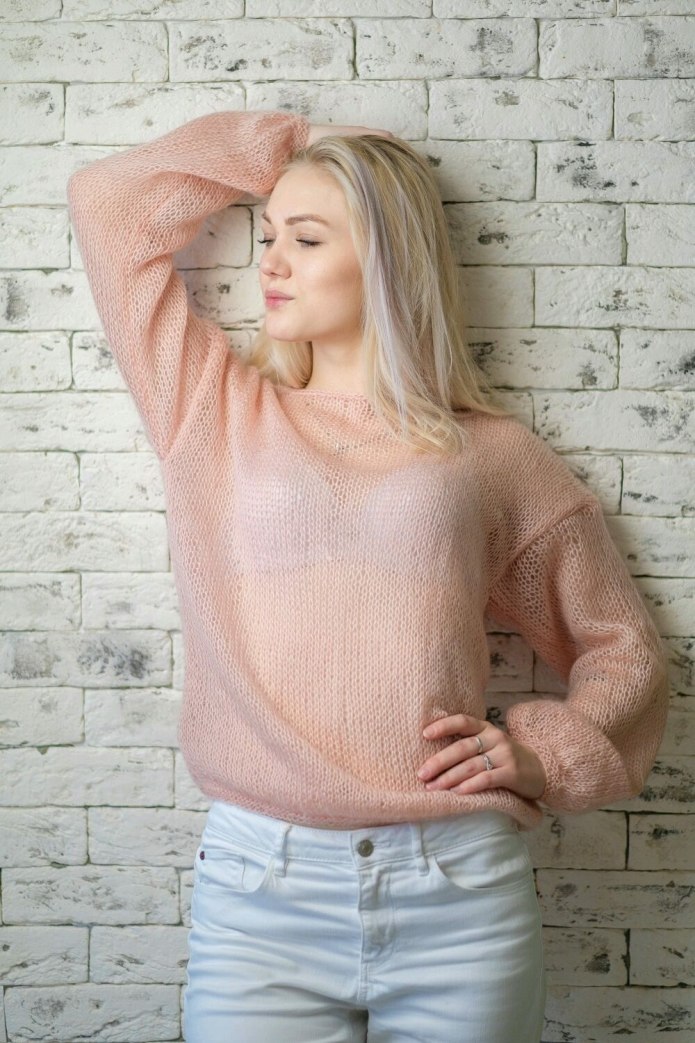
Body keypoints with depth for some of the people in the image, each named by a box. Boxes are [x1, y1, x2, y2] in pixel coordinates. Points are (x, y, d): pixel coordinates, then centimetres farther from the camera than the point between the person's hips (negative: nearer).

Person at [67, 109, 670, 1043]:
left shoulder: (492, 454, 7)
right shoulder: (216, 411, 11)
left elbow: (620, 646, 15)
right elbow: (108, 201, 11)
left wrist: (547, 751, -3)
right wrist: (286, 145, 15)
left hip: (460, 893, 0)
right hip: (258, 890, 1)